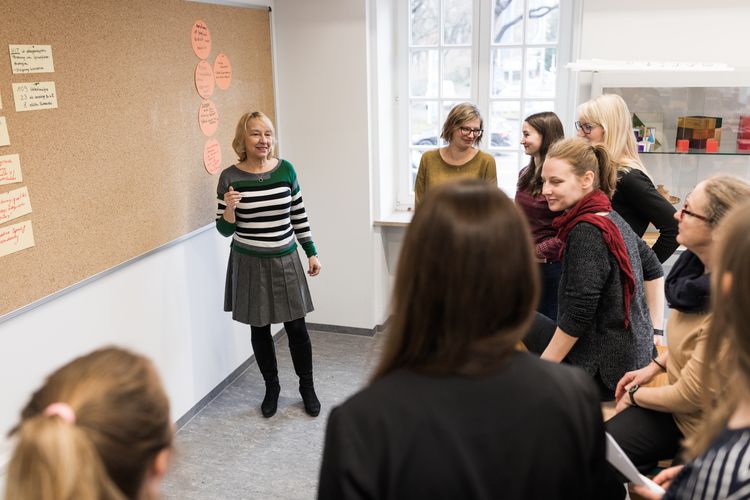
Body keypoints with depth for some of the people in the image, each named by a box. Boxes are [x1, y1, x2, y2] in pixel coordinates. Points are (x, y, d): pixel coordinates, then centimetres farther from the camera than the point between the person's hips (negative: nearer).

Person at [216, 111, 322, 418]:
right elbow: (225, 230, -3)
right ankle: (271, 388, 32)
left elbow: (299, 215, 7)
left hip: (285, 260, 1)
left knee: (296, 327, 5)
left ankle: (307, 388, 26)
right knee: (259, 329, 10)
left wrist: (312, 252, 7)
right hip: (249, 263, -1)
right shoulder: (230, 177, -8)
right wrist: (229, 209, -23)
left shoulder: (285, 170, -3)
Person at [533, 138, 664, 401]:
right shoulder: (613, 218, 6)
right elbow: (654, 270, 18)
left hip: (604, 368, -9)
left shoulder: (586, 232, -22)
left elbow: (578, 315, -21)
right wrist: (654, 329, 21)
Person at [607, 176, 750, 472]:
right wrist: (655, 366, 6)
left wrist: (635, 395, -6)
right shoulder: (700, 266, -8)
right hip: (679, 401, 7)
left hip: (699, 428, -7)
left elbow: (688, 396, -22)